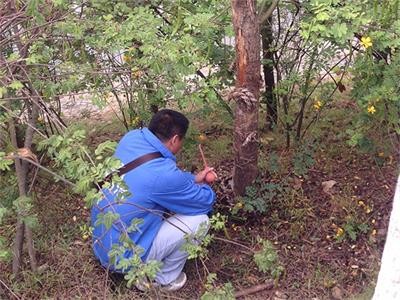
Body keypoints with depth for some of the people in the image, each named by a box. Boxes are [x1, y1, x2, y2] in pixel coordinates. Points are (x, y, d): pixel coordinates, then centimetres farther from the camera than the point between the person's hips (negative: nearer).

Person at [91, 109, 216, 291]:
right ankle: (165, 280, 11)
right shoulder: (164, 174, -28)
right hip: (121, 257, -8)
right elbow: (206, 201, -9)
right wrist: (204, 187, 12)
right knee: (199, 220, -9)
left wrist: (193, 178, 13)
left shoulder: (132, 137, -7)